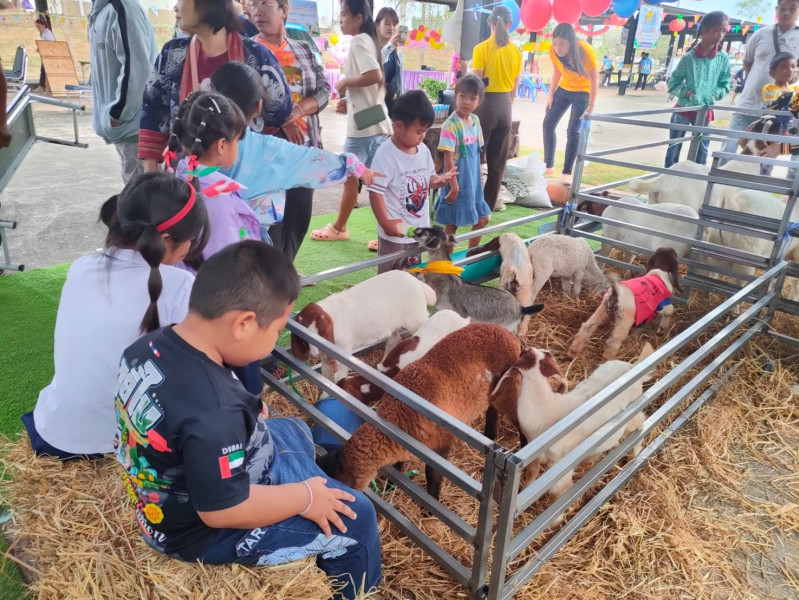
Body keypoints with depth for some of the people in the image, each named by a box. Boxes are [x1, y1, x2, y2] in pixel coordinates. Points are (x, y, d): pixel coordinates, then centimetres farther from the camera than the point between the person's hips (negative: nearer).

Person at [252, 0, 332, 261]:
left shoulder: (305, 50, 14)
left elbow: (325, 90, 5)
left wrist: (297, 110, -13)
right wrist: (281, 120, -17)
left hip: (306, 146, 5)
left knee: (300, 214, 8)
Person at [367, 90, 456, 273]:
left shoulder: (424, 150, 3)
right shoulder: (385, 155, -20)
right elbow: (375, 192, -21)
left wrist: (441, 180, -8)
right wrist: (386, 224, -24)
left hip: (420, 231, 7)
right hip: (394, 234, -7)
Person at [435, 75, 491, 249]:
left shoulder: (475, 120, 4)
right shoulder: (451, 125, -19)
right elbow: (448, 159, -20)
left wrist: (479, 175, 15)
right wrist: (454, 186, -20)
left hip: (474, 180, 8)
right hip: (458, 182, -8)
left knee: (482, 219, 18)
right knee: (452, 224, 3)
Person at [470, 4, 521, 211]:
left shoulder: (481, 49, -9)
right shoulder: (516, 51, 4)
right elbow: (514, 88, 9)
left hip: (485, 104, -4)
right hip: (505, 106, 4)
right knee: (498, 161, 10)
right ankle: (488, 206, 17)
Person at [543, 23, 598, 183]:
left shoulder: (585, 51, -29)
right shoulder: (553, 50, -17)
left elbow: (594, 80, -21)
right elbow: (557, 72, 1)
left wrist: (591, 107, -20)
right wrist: (551, 94, 0)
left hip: (582, 92, -5)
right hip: (564, 89, 5)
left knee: (573, 131, -11)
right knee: (548, 124, 1)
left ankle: (567, 173, -2)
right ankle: (549, 166, 13)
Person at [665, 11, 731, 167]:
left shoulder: (723, 58, -2)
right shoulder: (689, 57, -9)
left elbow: (725, 84, 6)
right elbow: (673, 83, -4)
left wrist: (714, 95, -11)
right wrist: (689, 93, -18)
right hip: (683, 108, -2)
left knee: (701, 151, 7)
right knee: (674, 149, 5)